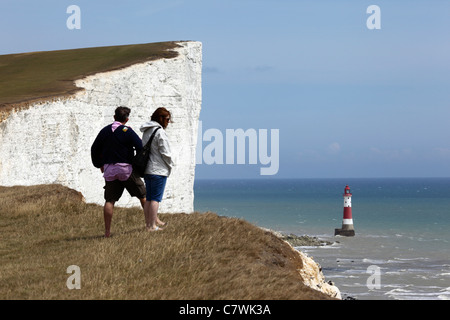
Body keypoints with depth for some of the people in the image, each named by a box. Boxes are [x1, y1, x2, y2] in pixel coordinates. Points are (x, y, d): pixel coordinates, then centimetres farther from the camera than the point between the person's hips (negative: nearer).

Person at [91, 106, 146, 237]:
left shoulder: (104, 131, 7)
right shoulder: (127, 131, -8)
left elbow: (94, 149, 14)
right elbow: (141, 148, -11)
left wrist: (99, 165, 24)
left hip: (109, 170, 4)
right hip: (126, 169, -4)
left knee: (109, 200, 4)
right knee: (143, 196, 9)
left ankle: (107, 231, -2)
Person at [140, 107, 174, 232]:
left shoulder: (146, 131, 13)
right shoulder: (160, 132, -14)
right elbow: (165, 152, -15)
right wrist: (170, 165, 1)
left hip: (146, 169, 9)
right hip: (158, 170, -9)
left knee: (149, 198, 14)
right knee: (156, 198, -4)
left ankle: (149, 223, 21)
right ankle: (152, 226, -4)